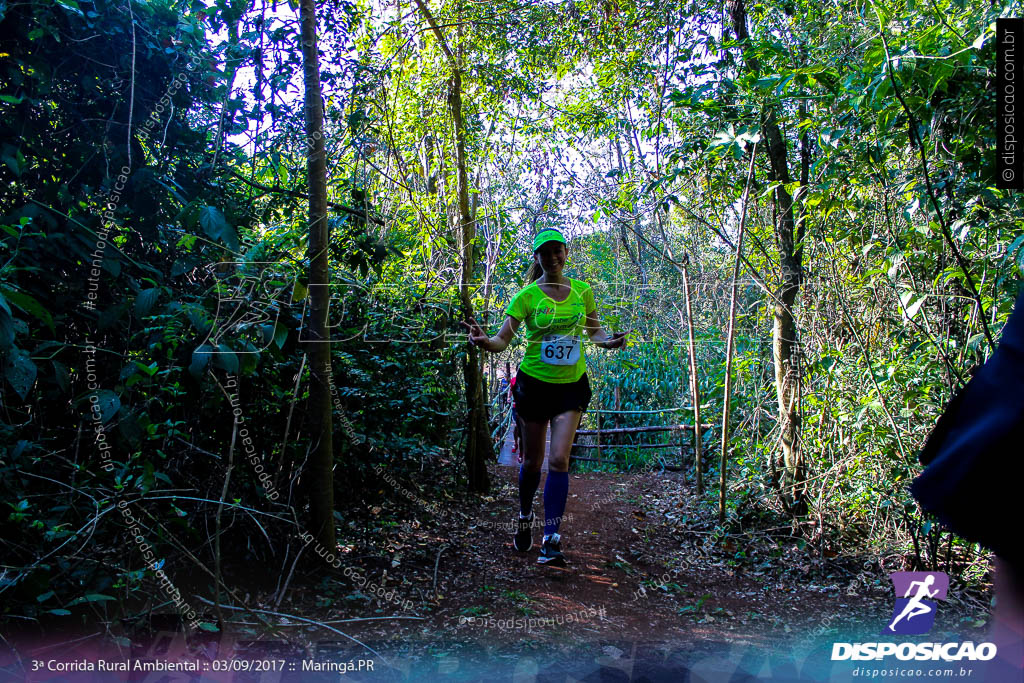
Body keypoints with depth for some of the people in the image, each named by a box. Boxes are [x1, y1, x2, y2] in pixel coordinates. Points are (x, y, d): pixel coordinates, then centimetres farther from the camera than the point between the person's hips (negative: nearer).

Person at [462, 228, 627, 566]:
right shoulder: (527, 295, -7)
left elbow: (594, 330, 14)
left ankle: (551, 539, -4)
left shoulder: (582, 291, 2)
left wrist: (608, 340, -9)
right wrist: (484, 341, -31)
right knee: (532, 462, 10)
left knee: (559, 459, -11)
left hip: (571, 385, 1)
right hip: (535, 383, -1)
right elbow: (503, 340, -9)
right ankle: (525, 517, 38)